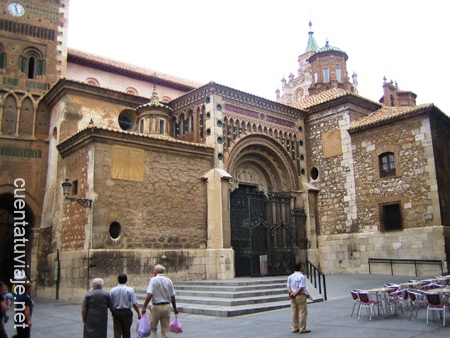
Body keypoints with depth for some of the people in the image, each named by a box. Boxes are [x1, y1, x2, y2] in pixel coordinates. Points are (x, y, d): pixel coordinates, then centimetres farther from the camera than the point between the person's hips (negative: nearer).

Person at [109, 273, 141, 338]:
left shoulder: (112, 290, -3)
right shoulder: (130, 290, -10)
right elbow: (134, 304, -12)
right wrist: (139, 313, -2)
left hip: (116, 312, 2)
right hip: (126, 312, -1)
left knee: (117, 332, 2)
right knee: (126, 332, 12)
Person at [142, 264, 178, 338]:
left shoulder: (153, 280, -9)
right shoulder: (169, 281, 5)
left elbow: (149, 295, -19)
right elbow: (173, 297, 7)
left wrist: (144, 307, -13)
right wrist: (175, 308, 18)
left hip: (156, 306, -4)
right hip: (167, 306, 4)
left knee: (153, 328, 13)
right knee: (165, 330, 11)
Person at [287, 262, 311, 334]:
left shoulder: (290, 276, 11)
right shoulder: (302, 277, -11)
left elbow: (288, 286, 4)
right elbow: (301, 288, -19)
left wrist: (291, 293, -9)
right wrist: (295, 294, -15)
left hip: (293, 297, 7)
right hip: (301, 296, -7)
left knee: (294, 313, 11)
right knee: (302, 313, -1)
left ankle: (295, 328, 16)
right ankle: (302, 329, 0)